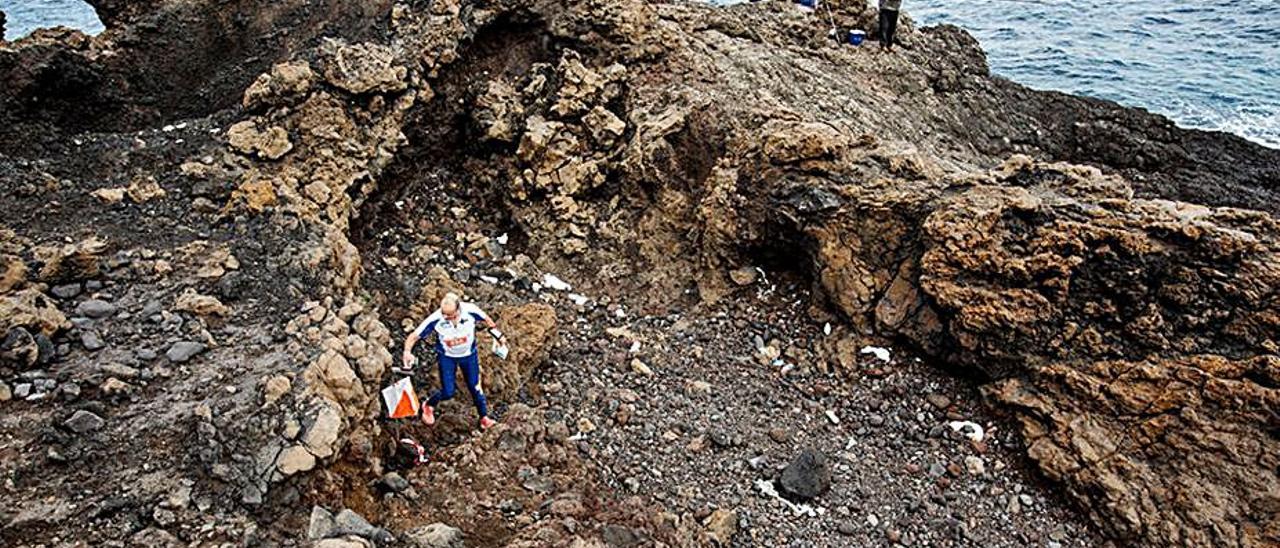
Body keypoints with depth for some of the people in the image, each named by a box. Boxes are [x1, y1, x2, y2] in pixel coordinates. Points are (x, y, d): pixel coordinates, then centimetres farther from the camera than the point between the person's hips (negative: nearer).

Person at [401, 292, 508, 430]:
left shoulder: (470, 311, -28)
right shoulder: (436, 319, -31)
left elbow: (486, 319, -6)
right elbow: (414, 336, -23)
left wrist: (498, 336, 2)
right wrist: (407, 352, -40)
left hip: (469, 355, 1)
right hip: (447, 357, -1)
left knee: (474, 387, 9)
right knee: (448, 392, 0)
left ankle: (484, 417, 32)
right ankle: (429, 406, 34)